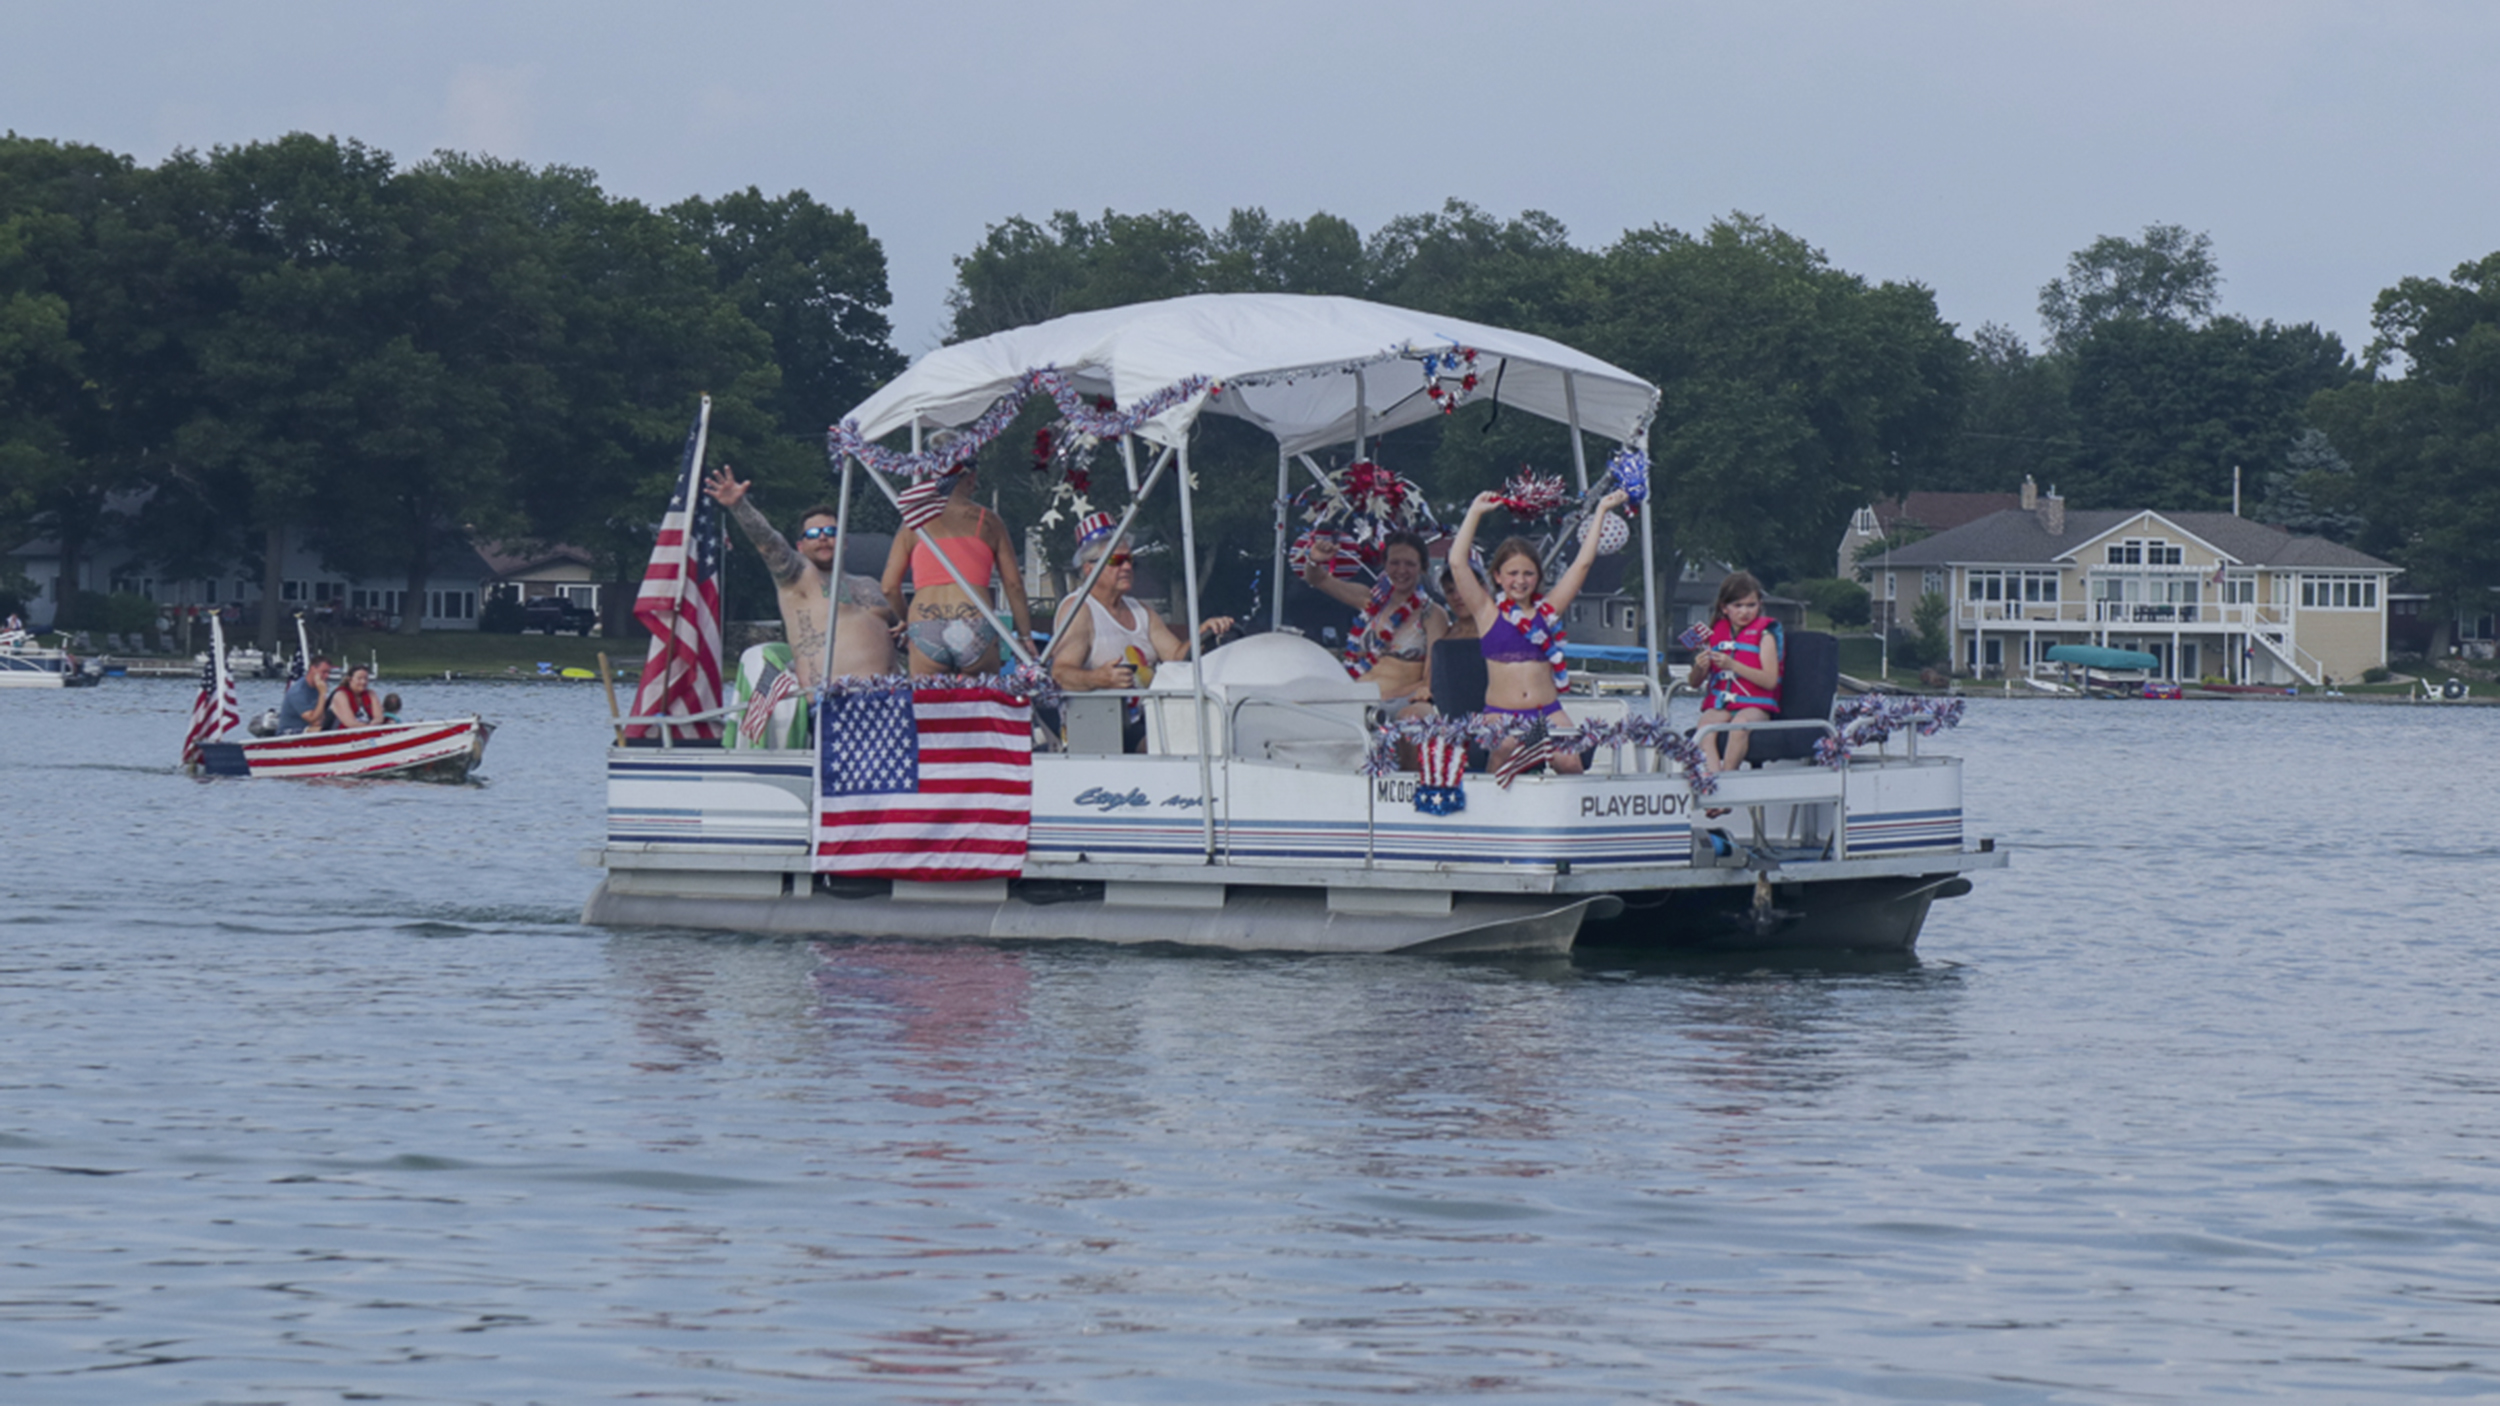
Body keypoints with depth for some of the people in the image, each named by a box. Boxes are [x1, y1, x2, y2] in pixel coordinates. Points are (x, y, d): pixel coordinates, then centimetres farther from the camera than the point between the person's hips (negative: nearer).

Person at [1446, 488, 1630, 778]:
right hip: (1501, 714, -2)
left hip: (1547, 711, 2)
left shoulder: (1547, 609, 12)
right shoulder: (1488, 611, 6)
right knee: (1503, 755, -33)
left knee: (1569, 763, -22)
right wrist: (1475, 513, -1)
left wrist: (1601, 511, 15)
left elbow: (1583, 563, 13)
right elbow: (1457, 562, -2)